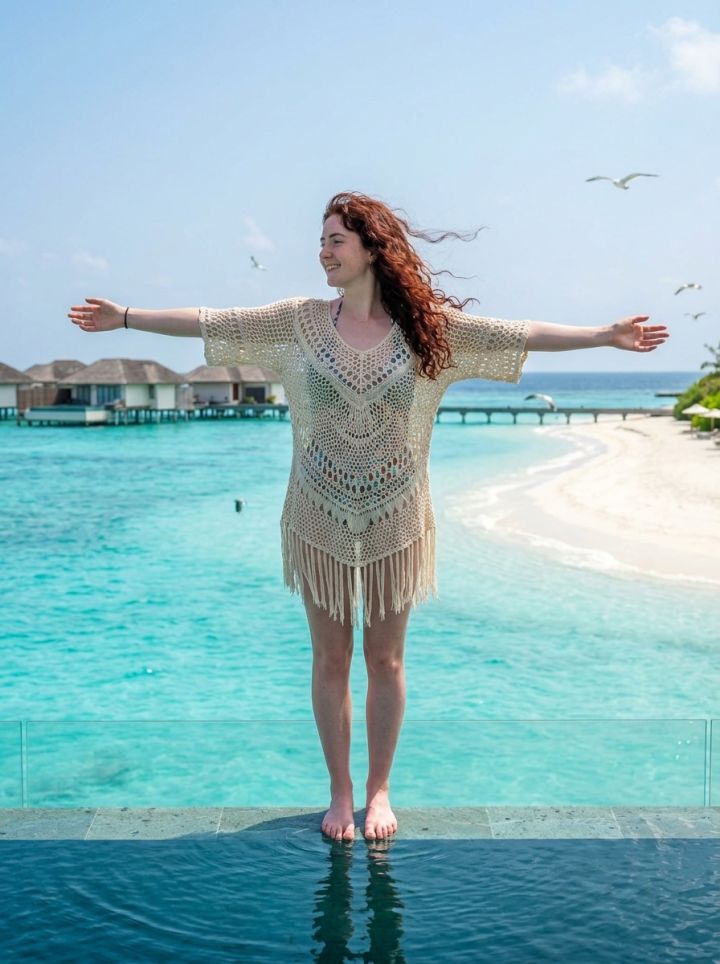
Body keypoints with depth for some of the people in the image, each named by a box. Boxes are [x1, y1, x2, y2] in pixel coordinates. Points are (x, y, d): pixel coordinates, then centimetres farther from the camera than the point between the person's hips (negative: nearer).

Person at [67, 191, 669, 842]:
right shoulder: (301, 321, -2)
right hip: (321, 521, 1)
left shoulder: (427, 323, -5)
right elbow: (210, 323, 0)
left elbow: (522, 335, -6)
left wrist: (607, 336, -10)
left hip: (395, 521, -1)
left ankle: (380, 791, 27)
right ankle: (340, 792, 25)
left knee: (385, 659, 10)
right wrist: (125, 317, 1)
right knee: (331, 660, 10)